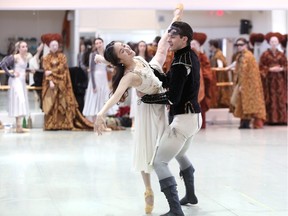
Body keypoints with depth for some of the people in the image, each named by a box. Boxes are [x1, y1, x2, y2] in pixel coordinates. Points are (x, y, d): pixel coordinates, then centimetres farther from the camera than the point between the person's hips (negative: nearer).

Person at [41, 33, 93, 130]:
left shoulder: (62, 56, 8)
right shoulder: (46, 58, 8)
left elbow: (61, 68, -5)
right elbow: (47, 71, -4)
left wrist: (52, 71, -15)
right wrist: (50, 81, -18)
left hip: (61, 83, 0)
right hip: (51, 83, 0)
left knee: (63, 103, -5)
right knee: (51, 103, -5)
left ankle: (65, 124, -7)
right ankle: (51, 125, -5)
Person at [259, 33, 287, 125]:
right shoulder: (265, 54, 1)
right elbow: (261, 67, -2)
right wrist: (270, 69, -15)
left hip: (280, 79, 3)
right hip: (269, 79, -3)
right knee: (270, 99, -4)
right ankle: (271, 119, -1)